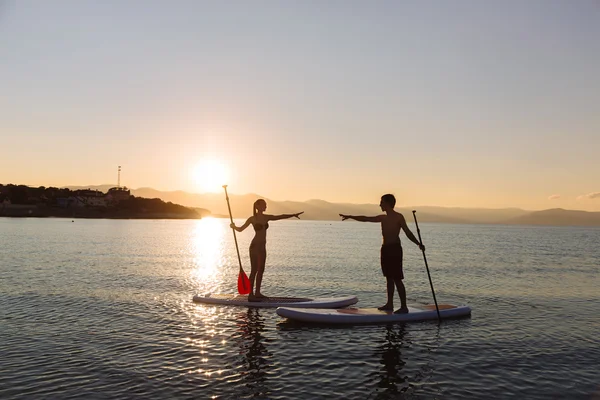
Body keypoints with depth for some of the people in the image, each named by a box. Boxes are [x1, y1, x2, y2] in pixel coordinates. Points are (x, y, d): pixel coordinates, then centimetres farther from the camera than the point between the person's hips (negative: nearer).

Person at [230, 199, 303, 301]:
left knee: (261, 270, 11)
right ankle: (251, 295, -4)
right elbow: (241, 229, -3)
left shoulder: (266, 218, 8)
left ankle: (257, 293, 21)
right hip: (255, 246, -7)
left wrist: (293, 215, 5)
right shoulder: (252, 219, -7)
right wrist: (234, 227, -19)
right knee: (254, 270, -7)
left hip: (262, 247, 7)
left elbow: (281, 217, 9)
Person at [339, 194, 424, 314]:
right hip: (385, 249, 7)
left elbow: (407, 232, -10)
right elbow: (365, 219, 23)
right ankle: (389, 304, 17)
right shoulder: (382, 218, 15)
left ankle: (404, 307, -5)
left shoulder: (399, 217, -5)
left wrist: (418, 244, -21)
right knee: (389, 278, 11)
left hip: (394, 249, -7)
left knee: (397, 279, -8)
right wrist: (350, 217, 27)